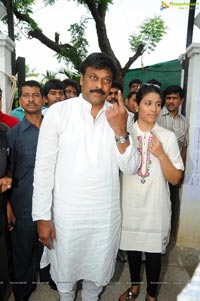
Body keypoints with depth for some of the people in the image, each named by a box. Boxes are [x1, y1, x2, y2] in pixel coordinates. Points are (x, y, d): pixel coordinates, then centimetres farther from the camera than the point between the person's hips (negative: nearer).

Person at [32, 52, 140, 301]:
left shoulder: (119, 116, -2)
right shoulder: (58, 112, -11)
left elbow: (130, 168, -6)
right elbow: (44, 167, -9)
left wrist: (120, 131, -21)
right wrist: (42, 217, -8)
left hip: (107, 213, 2)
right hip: (66, 213, -2)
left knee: (98, 273, 22)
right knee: (64, 271, 19)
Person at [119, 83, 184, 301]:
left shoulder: (168, 137, -6)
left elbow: (175, 179, -6)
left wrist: (161, 154, -19)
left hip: (155, 207, -1)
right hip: (129, 205, 1)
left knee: (153, 251, 13)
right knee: (131, 246, 19)